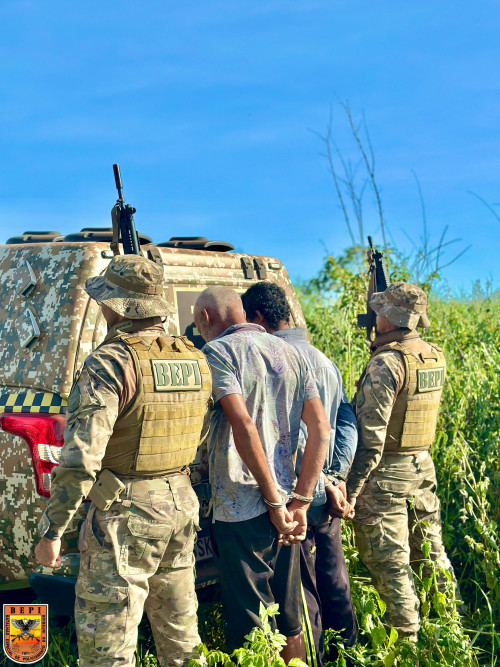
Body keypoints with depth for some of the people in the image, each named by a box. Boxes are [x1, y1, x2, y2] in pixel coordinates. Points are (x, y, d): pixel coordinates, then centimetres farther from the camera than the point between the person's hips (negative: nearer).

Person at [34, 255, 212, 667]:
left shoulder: (110, 362, -18)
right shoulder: (194, 360, 4)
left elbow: (81, 457, -21)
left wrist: (52, 531, -15)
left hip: (126, 513, -7)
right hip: (181, 505, 7)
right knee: (179, 629, 21)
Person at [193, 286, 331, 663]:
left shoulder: (218, 352, -9)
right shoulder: (289, 353, 12)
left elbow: (243, 425, -22)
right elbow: (321, 428, 5)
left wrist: (275, 501, -15)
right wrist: (299, 502, 1)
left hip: (240, 512, -7)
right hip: (283, 510, 7)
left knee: (251, 631, 3)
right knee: (290, 622, 19)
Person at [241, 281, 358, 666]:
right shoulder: (323, 360, 11)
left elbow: (291, 437, -22)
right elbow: (348, 423, 8)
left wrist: (322, 488, -15)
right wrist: (337, 478, 1)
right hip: (329, 499, 8)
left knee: (302, 591, 4)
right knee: (334, 579, 19)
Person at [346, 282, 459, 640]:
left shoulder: (386, 363, -20)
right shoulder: (435, 356, 3)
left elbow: (372, 434, -22)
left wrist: (353, 486, -18)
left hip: (387, 474, -8)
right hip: (424, 467, 8)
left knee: (390, 562, 2)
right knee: (430, 553, 19)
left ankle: (408, 639, 10)